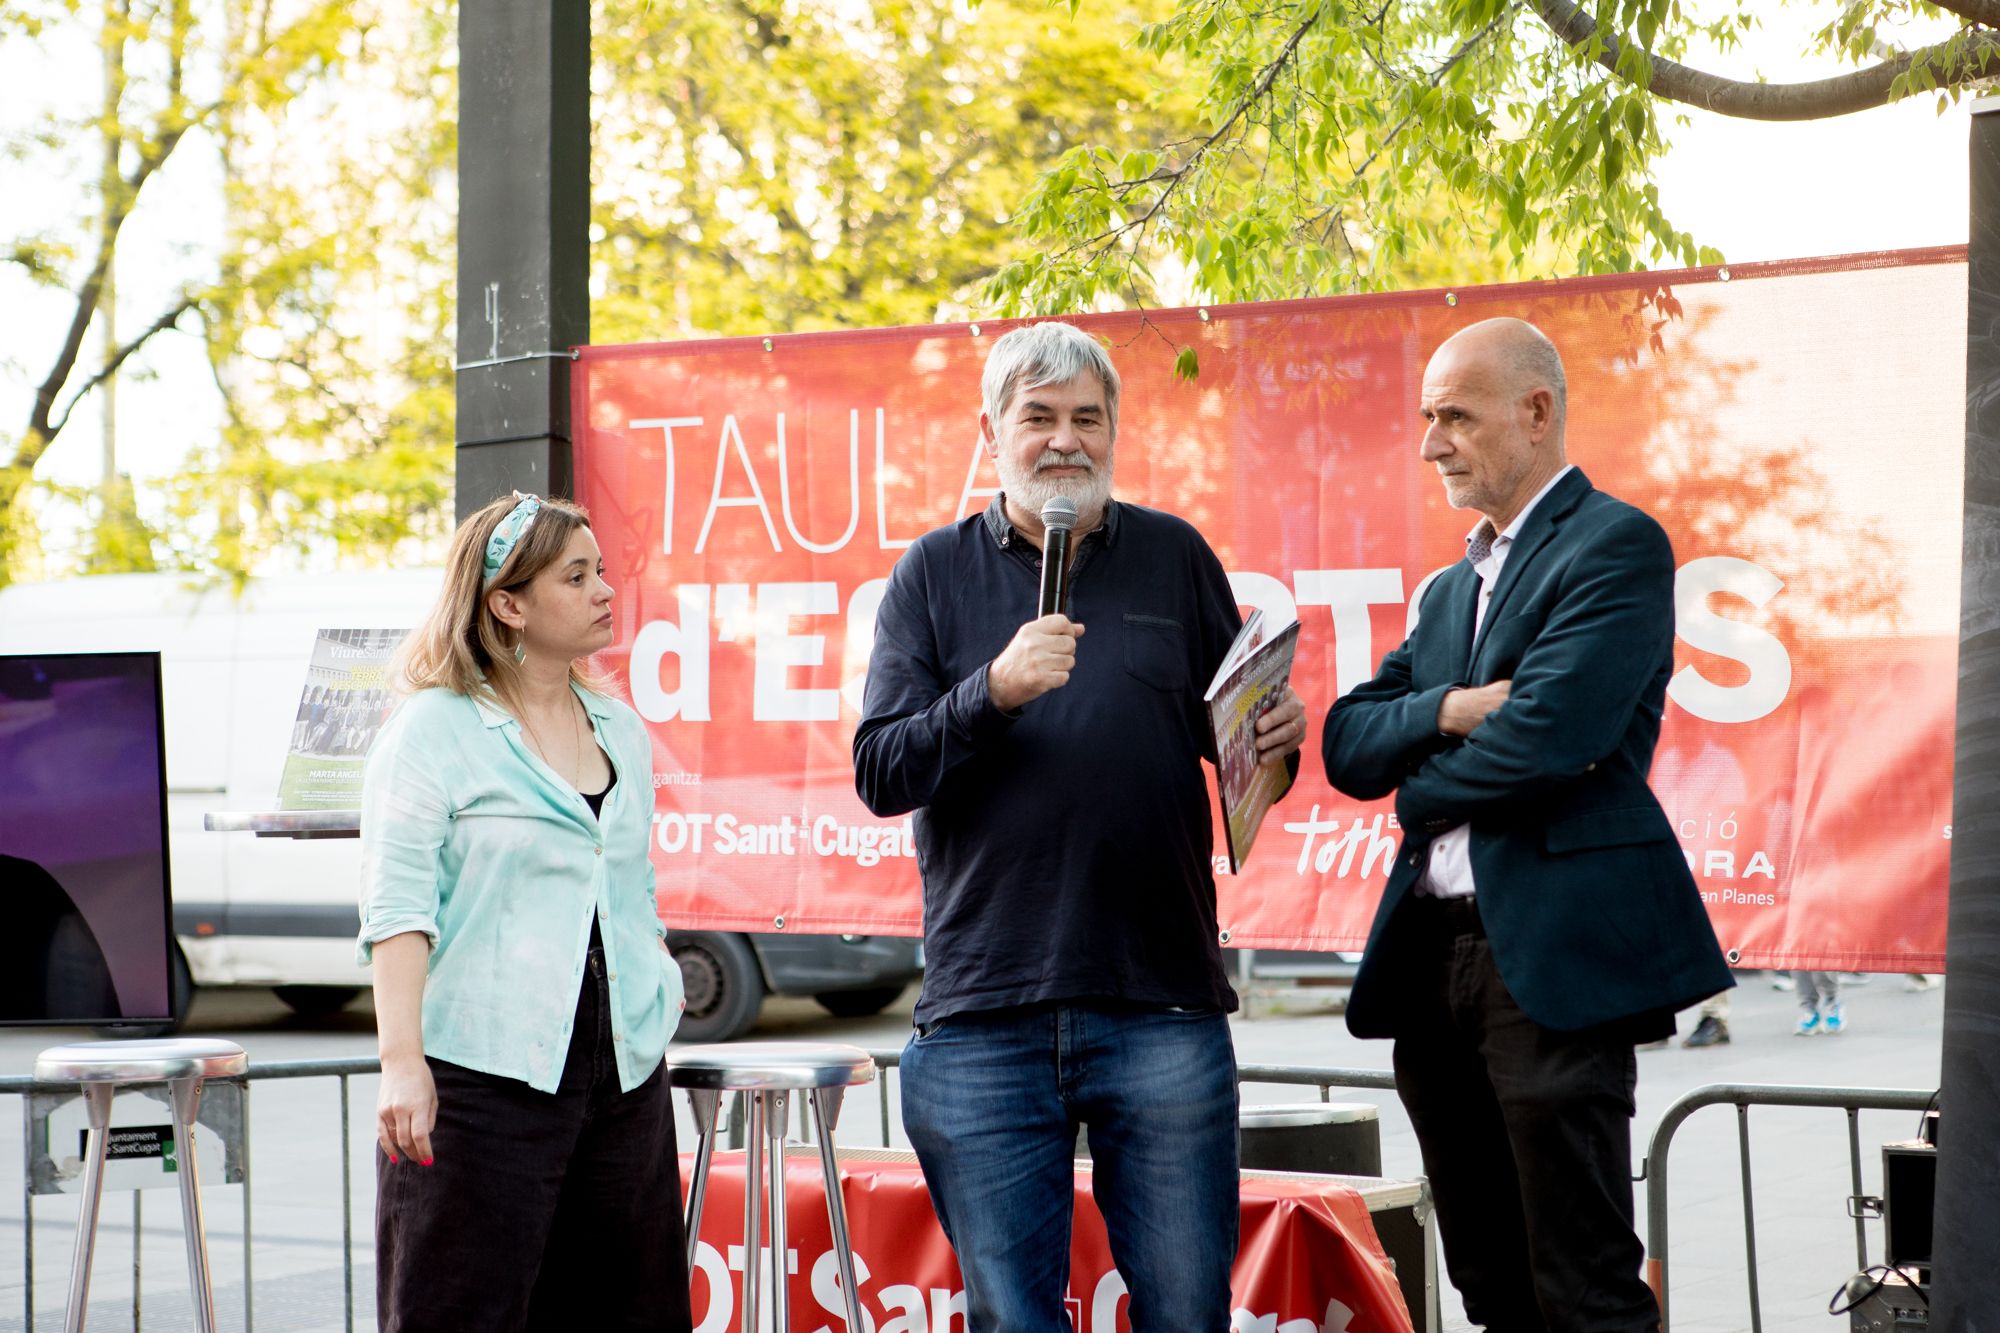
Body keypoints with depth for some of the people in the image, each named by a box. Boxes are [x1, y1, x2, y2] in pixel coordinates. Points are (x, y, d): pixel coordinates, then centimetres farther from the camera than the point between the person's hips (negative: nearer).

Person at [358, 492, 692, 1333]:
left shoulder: (622, 733, 16)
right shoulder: (433, 731, -3)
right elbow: (397, 908, -10)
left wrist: (662, 1000, 20)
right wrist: (401, 1060, -19)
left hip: (624, 1073, 6)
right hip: (483, 1074, -6)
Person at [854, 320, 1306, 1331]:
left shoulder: (1175, 558, 11)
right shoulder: (935, 573, 8)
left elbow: (1237, 732, 16)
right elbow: (880, 774, 0)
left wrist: (1277, 739, -7)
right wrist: (994, 692, -16)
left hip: (1163, 1010, 0)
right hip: (982, 1020, 0)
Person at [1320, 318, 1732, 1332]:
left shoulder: (1617, 545, -5)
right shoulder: (1451, 589, 21)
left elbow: (1548, 736, -18)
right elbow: (1347, 744, 12)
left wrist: (1418, 788, -1)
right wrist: (1446, 711, -9)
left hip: (1552, 955, -8)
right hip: (1431, 953, 8)